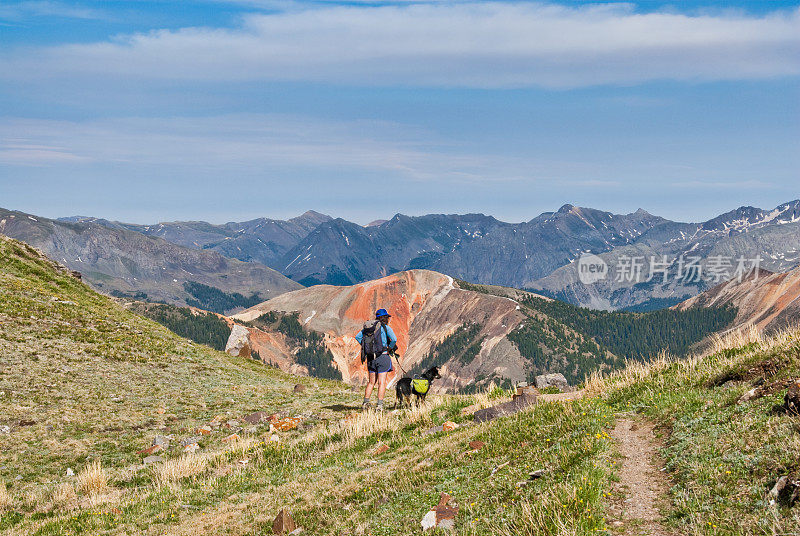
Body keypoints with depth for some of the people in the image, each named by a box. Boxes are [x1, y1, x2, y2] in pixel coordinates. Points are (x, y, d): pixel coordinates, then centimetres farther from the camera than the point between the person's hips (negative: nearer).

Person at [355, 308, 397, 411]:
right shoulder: (386, 327, -7)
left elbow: (358, 336, 7)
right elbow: (394, 339, -20)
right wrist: (389, 349, -5)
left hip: (371, 357, 5)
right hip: (383, 357, -5)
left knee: (371, 382, 15)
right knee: (381, 382, -1)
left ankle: (365, 403, 12)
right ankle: (379, 405, -4)